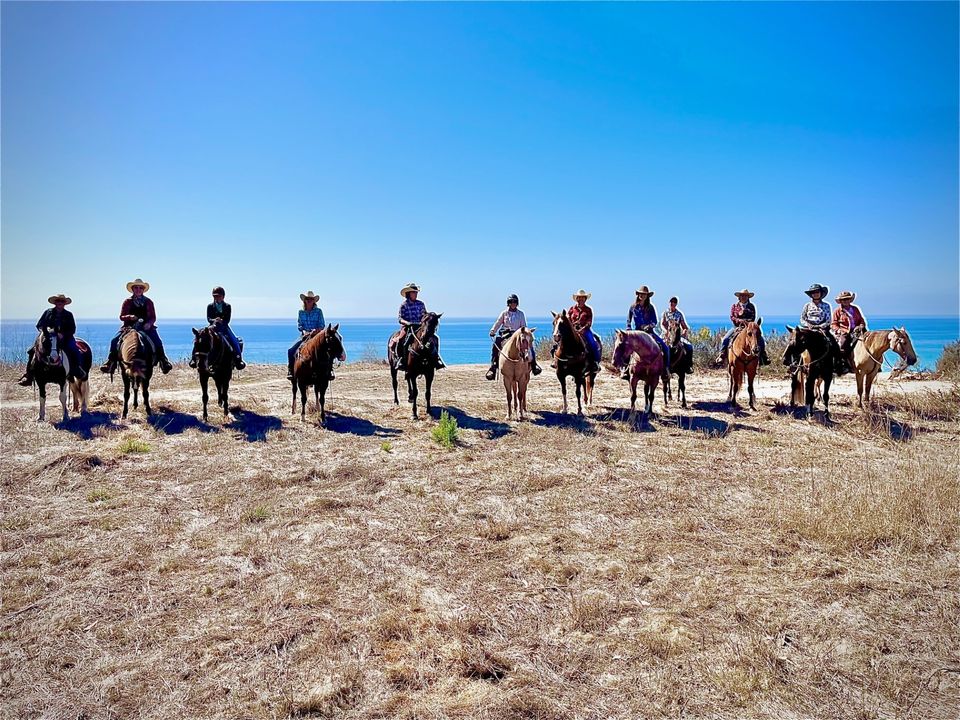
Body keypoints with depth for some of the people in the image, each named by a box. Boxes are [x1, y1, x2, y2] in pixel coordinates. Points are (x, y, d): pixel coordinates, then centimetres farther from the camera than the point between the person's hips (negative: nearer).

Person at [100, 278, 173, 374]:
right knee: (114, 341, -17)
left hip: (146, 327, -1)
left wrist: (149, 323, -16)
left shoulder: (148, 302, 8)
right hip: (130, 327, 1)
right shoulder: (128, 302, 7)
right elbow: (121, 316, 4)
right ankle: (111, 361, -7)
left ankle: (163, 361, -10)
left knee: (158, 342, -22)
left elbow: (153, 317, 5)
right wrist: (129, 317, -18)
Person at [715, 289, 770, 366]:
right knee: (726, 339, -21)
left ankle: (763, 356, -5)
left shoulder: (752, 306, 9)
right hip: (737, 327, 0)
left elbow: (753, 318, 0)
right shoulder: (734, 306, 7)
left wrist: (747, 322, -19)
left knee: (761, 339, -16)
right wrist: (740, 321, -20)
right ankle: (721, 356, -16)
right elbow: (732, 317, -2)